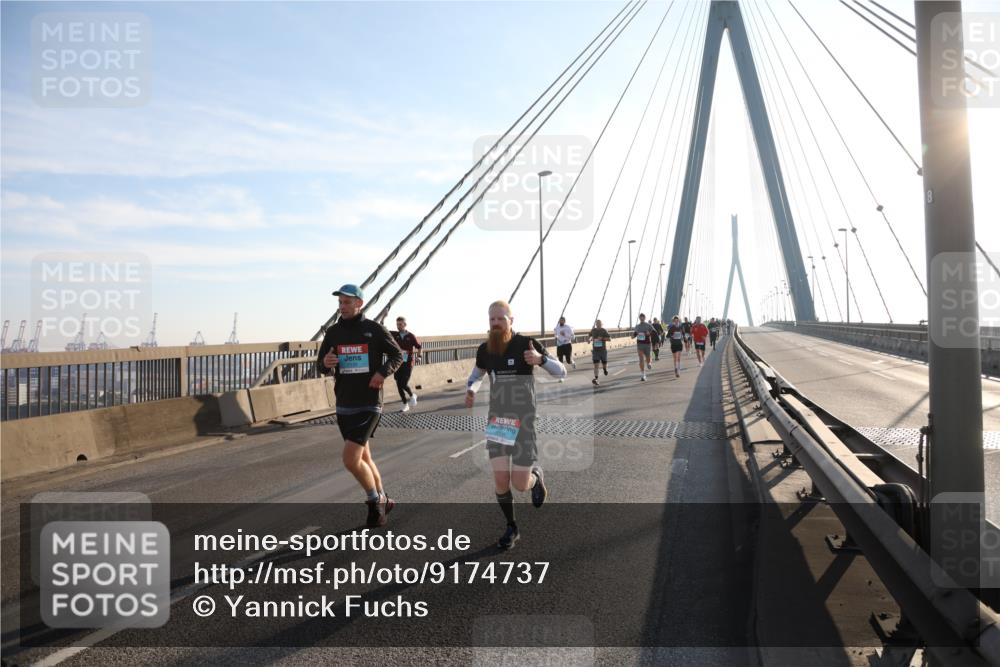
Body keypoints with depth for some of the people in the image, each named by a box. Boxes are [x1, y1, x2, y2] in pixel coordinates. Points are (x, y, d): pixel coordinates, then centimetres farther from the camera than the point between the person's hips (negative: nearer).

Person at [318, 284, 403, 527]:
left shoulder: (374, 329, -5)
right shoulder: (333, 332, 5)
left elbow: (397, 355, 4)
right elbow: (320, 367, 10)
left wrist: (383, 372, -14)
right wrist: (325, 363, -13)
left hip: (369, 405, -5)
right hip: (344, 406, 6)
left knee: (350, 460, -14)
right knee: (363, 457, 17)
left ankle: (375, 501, 10)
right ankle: (382, 500, 36)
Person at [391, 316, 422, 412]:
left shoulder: (411, 336, -2)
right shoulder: (395, 335, 5)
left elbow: (420, 347, 7)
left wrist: (418, 356, -8)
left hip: (408, 363, -3)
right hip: (397, 363, 4)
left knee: (404, 384, -11)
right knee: (399, 385, 4)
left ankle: (412, 396, 21)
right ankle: (405, 405, 18)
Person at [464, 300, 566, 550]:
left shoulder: (526, 344, -13)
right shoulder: (485, 349, 0)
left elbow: (561, 373, -9)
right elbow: (476, 375, 21)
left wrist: (540, 359, -31)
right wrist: (470, 392, -3)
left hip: (524, 422, -3)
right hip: (497, 421, 3)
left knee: (520, 484, -5)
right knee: (501, 481, -3)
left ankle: (536, 476, 32)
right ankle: (511, 528, 22)